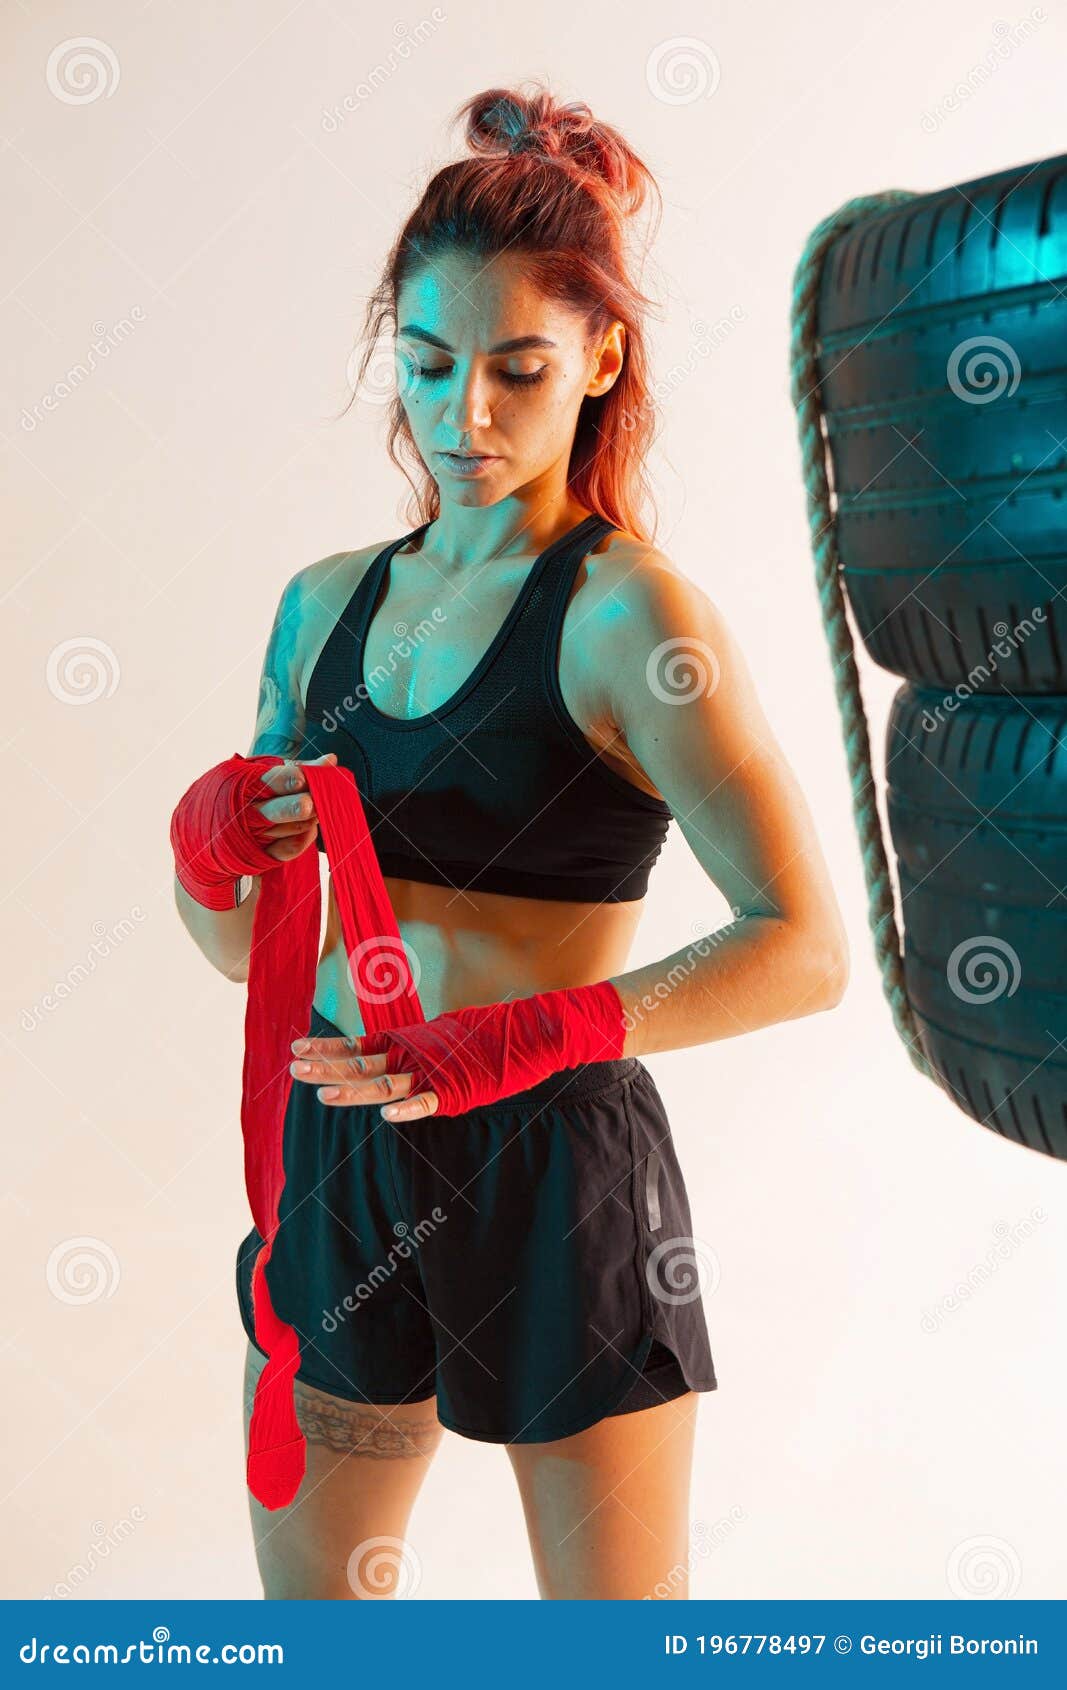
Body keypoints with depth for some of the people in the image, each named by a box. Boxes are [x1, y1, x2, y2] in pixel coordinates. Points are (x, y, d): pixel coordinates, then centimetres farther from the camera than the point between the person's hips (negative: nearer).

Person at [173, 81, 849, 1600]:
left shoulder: (626, 612, -12)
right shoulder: (327, 604, 7)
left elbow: (804, 946, -20)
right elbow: (245, 946, 12)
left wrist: (512, 1038, -28)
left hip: (553, 1168, -5)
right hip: (342, 1160, 6)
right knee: (307, 1595, 20)